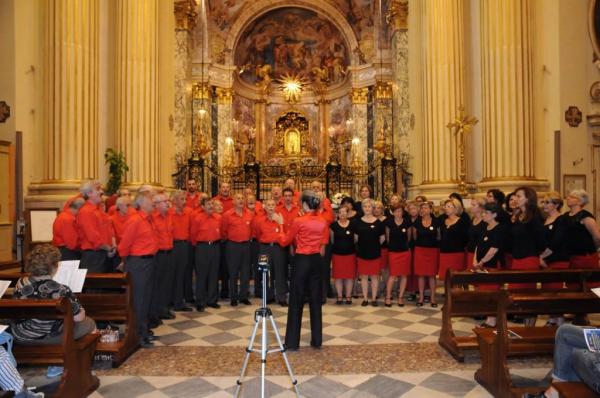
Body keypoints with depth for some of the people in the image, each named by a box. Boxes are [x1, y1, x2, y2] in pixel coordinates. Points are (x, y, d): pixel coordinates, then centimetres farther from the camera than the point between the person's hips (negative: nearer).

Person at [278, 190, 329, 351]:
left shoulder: (298, 221, -12)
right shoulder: (323, 222, 2)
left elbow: (285, 241, 0)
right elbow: (323, 245, 9)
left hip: (302, 261, -5)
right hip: (316, 261, 5)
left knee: (296, 301, 4)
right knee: (315, 300, 12)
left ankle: (292, 342, 10)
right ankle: (317, 340, 19)